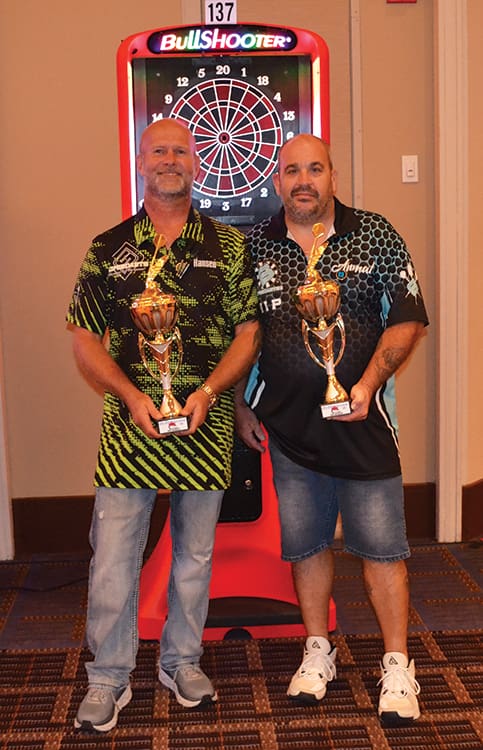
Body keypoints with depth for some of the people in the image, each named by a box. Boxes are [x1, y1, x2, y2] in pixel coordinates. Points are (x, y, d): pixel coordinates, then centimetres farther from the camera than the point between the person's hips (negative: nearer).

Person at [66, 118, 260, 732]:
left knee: (195, 553, 13)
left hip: (206, 427, 1)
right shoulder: (108, 249, 5)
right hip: (129, 428, -1)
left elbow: (249, 332, 3)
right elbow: (84, 339, 4)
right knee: (113, 555, 0)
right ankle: (108, 677, 18)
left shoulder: (229, 246, 5)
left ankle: (182, 661, 32)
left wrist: (207, 392, -12)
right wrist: (132, 395, -11)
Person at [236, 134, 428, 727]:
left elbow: (406, 319, -3)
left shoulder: (374, 235, -2)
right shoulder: (253, 246, 3)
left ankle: (397, 664, 18)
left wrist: (367, 384, -14)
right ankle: (318, 649, 32)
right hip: (286, 421, 2)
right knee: (304, 542, 14)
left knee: (381, 545, 3)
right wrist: (241, 406, 9)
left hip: (360, 417, -2)